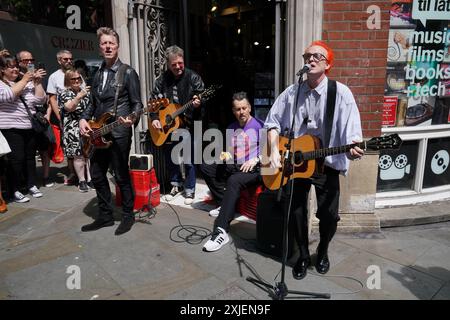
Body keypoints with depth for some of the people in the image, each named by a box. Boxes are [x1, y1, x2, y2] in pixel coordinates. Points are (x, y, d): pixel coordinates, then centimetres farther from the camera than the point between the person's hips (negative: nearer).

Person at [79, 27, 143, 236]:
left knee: (121, 176, 0)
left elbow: (137, 104, -7)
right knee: (97, 175, 12)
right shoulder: (98, 74, 16)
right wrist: (84, 119, 4)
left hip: (119, 133, -7)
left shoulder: (127, 73, -5)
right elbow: (93, 103, 21)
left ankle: (128, 215, 17)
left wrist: (132, 119, -27)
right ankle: (105, 215, 26)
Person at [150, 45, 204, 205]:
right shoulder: (162, 79, 4)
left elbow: (202, 96, -10)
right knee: (170, 157, 15)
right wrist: (154, 118, -5)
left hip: (187, 125, -4)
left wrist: (198, 103, -33)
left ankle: (189, 190, 17)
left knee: (188, 160, 0)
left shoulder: (193, 77, -6)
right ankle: (177, 184, 35)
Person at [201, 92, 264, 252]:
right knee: (205, 167, 1)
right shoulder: (231, 128, 15)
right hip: (234, 167, 8)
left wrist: (255, 159, -20)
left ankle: (221, 231, -42)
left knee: (233, 181, -37)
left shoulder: (259, 125, -4)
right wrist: (224, 154, 0)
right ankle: (225, 205, 0)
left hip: (255, 169, -8)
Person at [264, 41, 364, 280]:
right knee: (296, 212, 5)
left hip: (327, 164, -2)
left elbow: (351, 130, -16)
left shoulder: (340, 93, -9)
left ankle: (322, 252, 29)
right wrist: (274, 150, -8)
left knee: (329, 214, -3)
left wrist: (353, 149, -38)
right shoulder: (291, 92, 1)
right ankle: (303, 256, 29)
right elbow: (273, 121, 4)